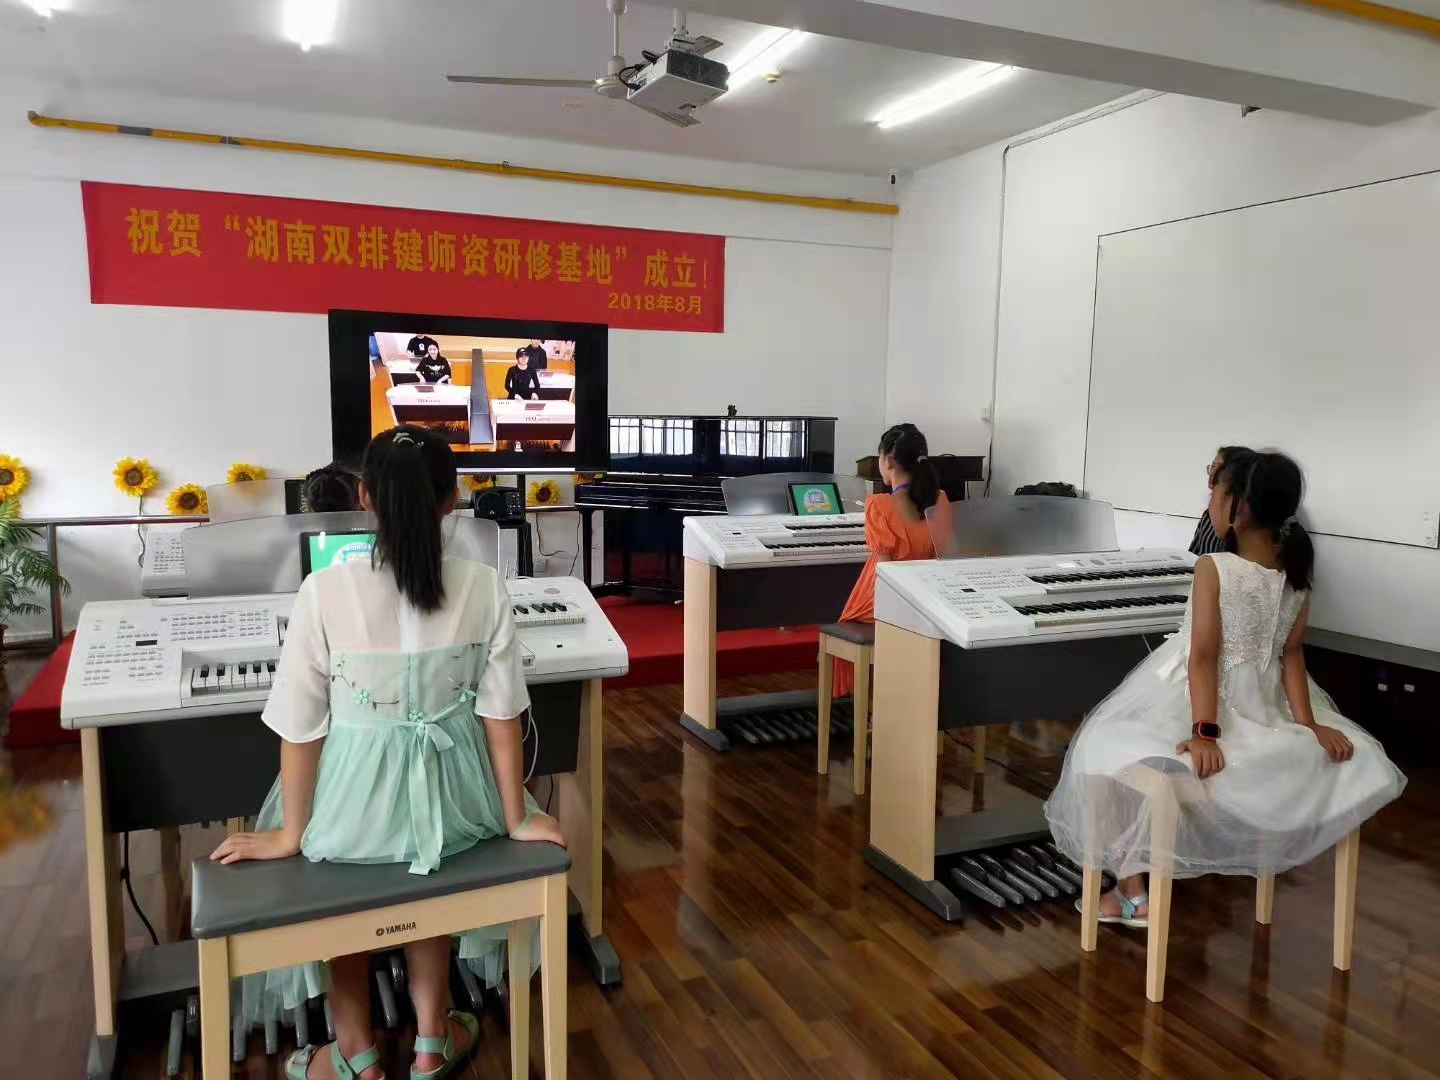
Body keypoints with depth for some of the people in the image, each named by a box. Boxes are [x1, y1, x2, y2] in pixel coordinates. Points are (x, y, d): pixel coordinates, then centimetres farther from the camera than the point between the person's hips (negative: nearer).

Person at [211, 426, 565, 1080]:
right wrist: (515, 818, 6)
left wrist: (290, 834, 4)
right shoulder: (484, 588, -14)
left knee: (334, 878, 34)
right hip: (448, 801, 2)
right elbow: (501, 716, -7)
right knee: (425, 862, 36)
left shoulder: (325, 592, -19)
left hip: (356, 810, -2)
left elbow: (301, 729, -11)